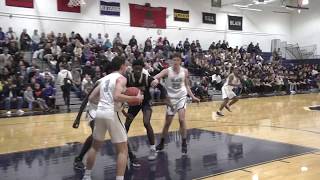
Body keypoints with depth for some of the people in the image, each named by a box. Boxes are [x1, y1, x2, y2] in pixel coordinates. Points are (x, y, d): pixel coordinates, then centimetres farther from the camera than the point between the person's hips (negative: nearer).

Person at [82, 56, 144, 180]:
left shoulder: (104, 78, 19)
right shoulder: (121, 78, -2)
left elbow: (91, 98, 19)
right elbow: (117, 97, -19)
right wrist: (135, 98, -9)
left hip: (99, 112, 7)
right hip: (112, 113, -7)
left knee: (95, 146, 25)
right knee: (123, 150, 4)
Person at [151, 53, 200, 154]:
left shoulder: (185, 71, -2)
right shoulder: (167, 71, -9)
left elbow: (186, 86, 10)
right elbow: (155, 77, -24)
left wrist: (193, 97, 3)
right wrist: (155, 80, -48)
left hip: (181, 97, 0)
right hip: (171, 98, 0)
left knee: (182, 119, -15)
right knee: (167, 122, 8)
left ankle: (184, 144, -3)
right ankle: (161, 143, 27)